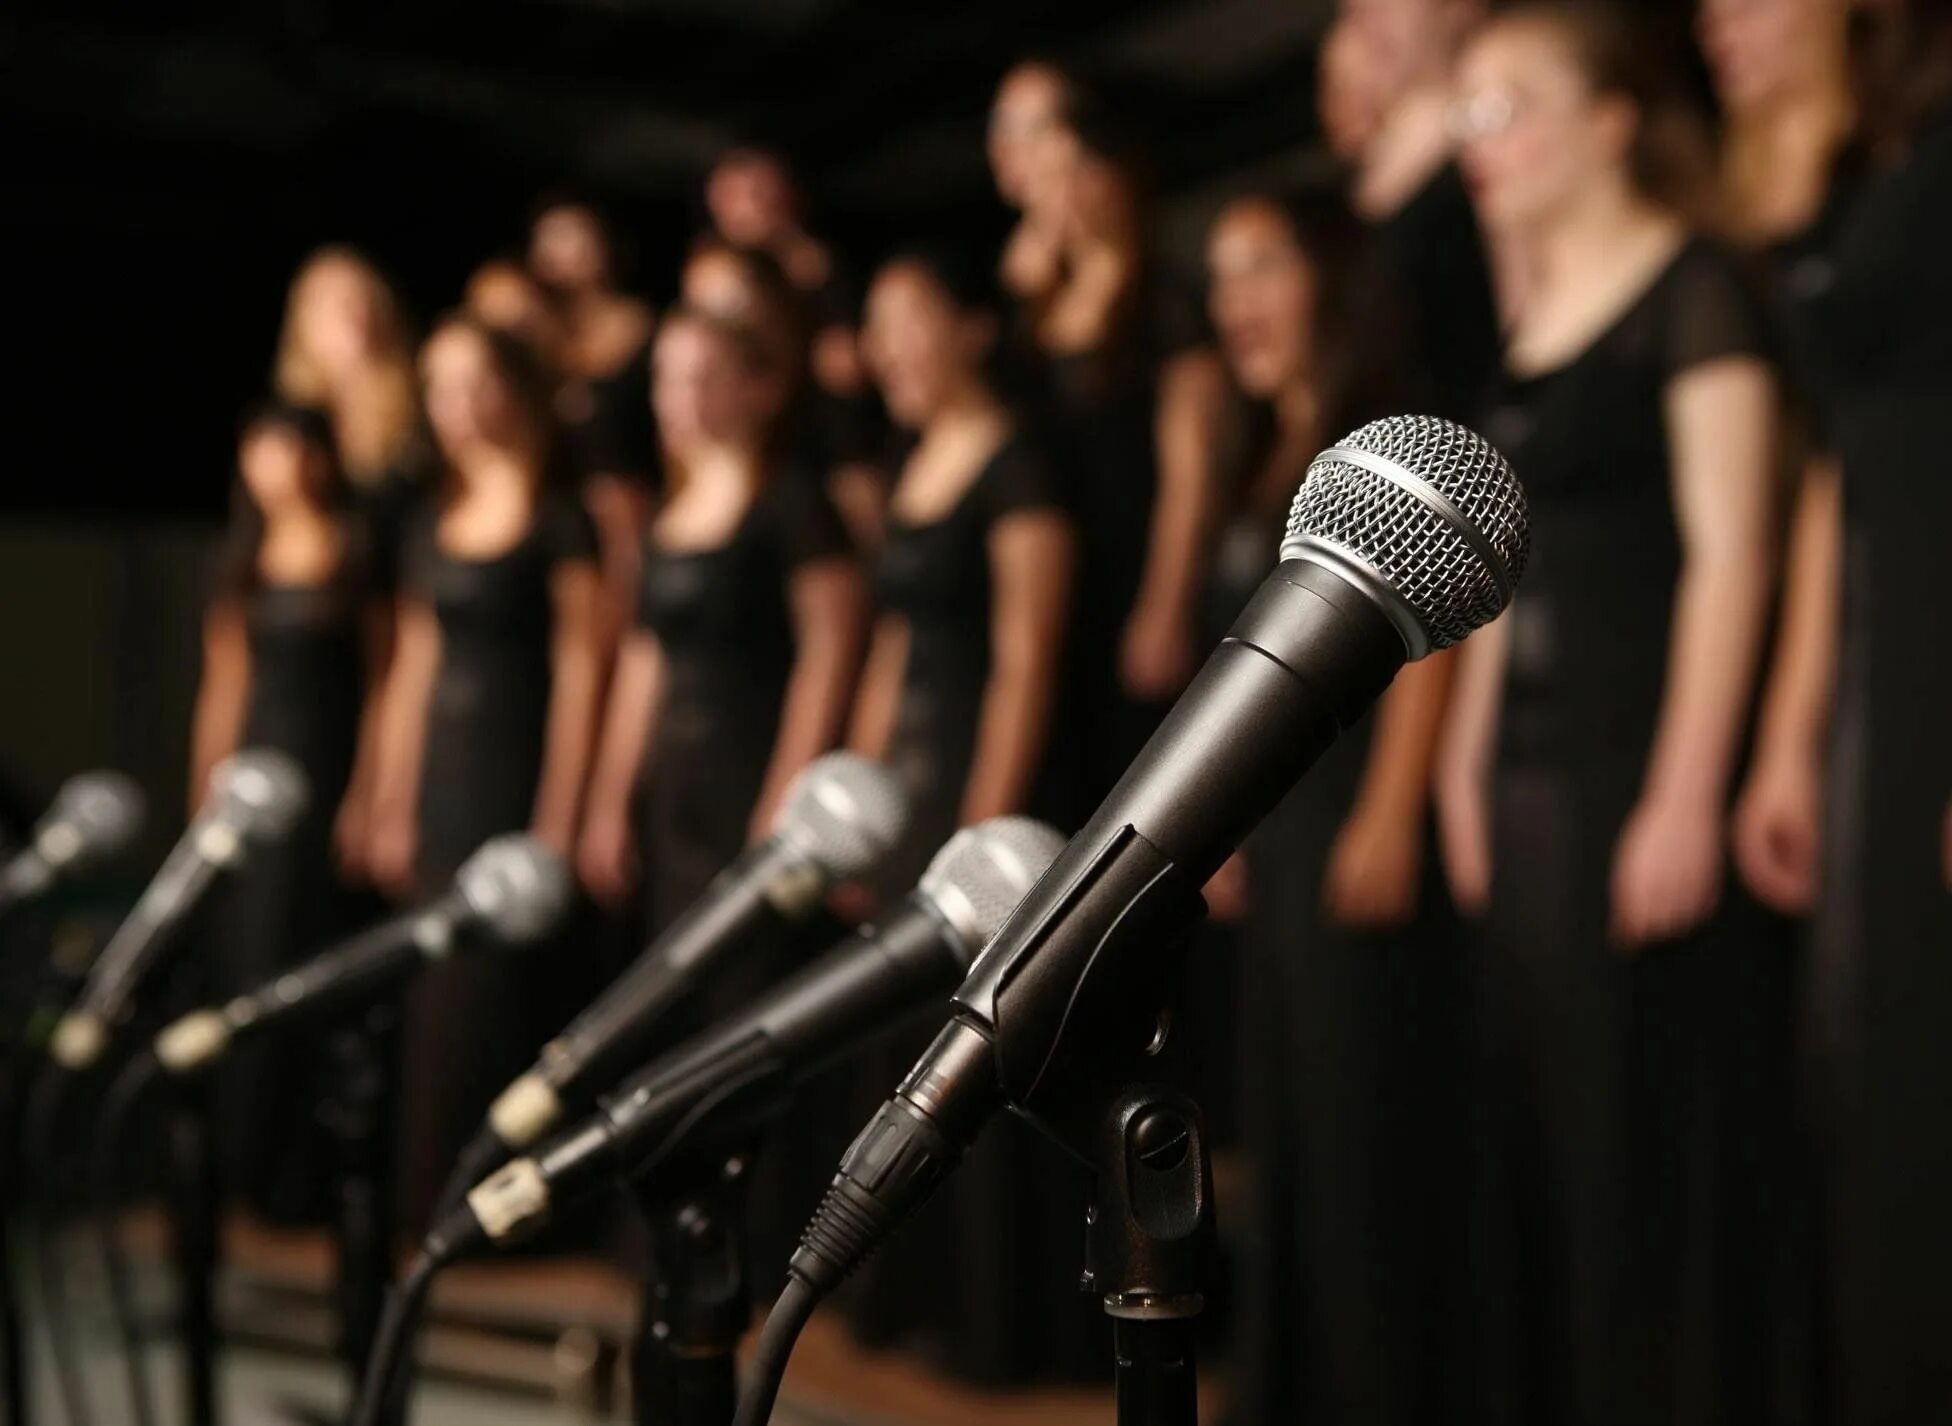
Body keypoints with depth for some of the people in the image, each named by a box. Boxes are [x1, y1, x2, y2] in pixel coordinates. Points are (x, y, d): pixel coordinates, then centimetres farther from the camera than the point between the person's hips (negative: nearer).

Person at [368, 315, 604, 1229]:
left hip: (519, 774, -6)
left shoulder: (558, 521, -5)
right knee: (434, 1004, 7)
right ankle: (432, 1200, 16)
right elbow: (413, 666, 16)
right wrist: (391, 808, 12)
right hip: (442, 779, 6)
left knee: (498, 994, -6)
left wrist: (558, 820, -14)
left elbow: (577, 670, -9)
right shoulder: (433, 525, 14)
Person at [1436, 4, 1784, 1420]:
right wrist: (1468, 760, 15)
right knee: (1539, 1132, 12)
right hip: (1532, 763, 8)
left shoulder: (1693, 291, -6)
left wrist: (1686, 797, -20)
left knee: (1657, 1142, -4)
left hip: (1648, 759, -8)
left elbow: (1729, 550, -13)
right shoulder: (1533, 321, 18)